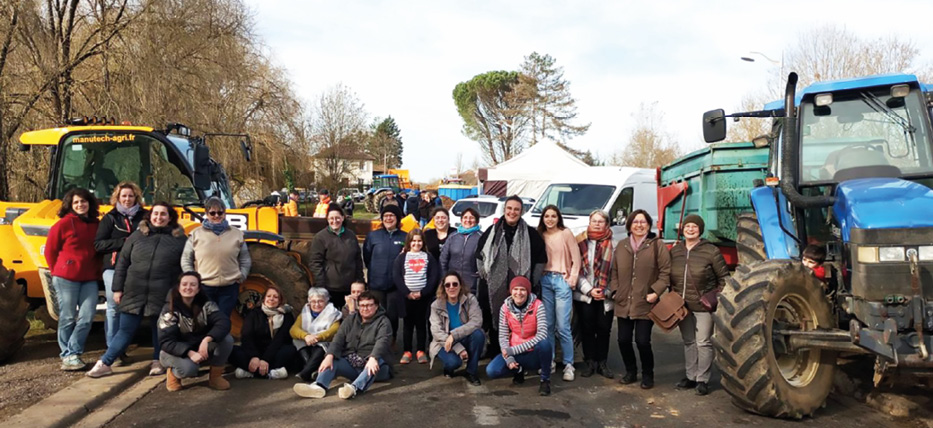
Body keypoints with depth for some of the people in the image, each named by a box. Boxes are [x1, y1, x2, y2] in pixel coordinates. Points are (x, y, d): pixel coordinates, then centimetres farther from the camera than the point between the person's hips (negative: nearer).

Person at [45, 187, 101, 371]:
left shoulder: (96, 224, 9)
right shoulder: (64, 223, -4)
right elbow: (50, 251, 2)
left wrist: (97, 270, 8)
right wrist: (59, 272, 5)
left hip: (90, 279, 4)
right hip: (67, 278, -4)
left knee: (87, 318, -2)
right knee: (68, 318, 3)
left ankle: (71, 354, 9)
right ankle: (67, 355, 13)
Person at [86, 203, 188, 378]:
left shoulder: (180, 240, 2)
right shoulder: (137, 236, 7)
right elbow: (122, 264, 8)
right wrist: (118, 288, 4)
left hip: (163, 296, -1)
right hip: (134, 293, 1)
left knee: (160, 330, 10)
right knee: (126, 330, 6)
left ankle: (157, 362, 25)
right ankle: (105, 363, 16)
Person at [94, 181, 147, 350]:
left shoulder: (144, 216, 10)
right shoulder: (110, 218, 6)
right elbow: (98, 244, 0)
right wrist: (123, 242, -11)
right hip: (113, 268, -1)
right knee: (114, 308, 0)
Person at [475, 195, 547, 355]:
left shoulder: (531, 234, 1)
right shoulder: (492, 231, 7)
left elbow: (541, 259, 5)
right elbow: (480, 254, 15)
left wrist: (531, 281, 2)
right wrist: (485, 275, 10)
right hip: (494, 288, 2)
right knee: (493, 323, 10)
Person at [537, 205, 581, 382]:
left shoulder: (566, 233, -2)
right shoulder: (540, 235, 9)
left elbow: (576, 258, -2)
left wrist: (572, 279, -6)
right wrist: (537, 278, 1)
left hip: (562, 281, -3)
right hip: (544, 280, 3)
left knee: (563, 326, -7)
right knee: (547, 325, 6)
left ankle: (568, 364, 1)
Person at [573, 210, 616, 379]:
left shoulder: (613, 243, -2)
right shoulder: (580, 241, 1)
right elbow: (576, 269, -2)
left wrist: (607, 291, -7)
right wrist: (589, 290, -9)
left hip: (606, 296, 0)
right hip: (584, 294, 0)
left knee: (604, 329, 5)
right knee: (587, 328, 5)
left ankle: (602, 362, 19)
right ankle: (590, 362, 18)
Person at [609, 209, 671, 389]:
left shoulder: (657, 245, -2)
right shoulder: (621, 245, 11)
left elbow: (665, 272, -4)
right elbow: (615, 271, 16)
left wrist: (656, 291, -13)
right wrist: (615, 290, 6)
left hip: (645, 304, -4)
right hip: (623, 303, 4)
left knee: (642, 341, -5)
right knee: (623, 340, 7)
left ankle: (647, 375, 17)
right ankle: (630, 372, 28)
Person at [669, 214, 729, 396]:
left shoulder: (711, 251, -8)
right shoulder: (675, 251, 6)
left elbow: (724, 278, -3)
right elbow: (670, 277, 16)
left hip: (703, 306, -5)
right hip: (681, 306, 5)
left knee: (703, 342, -1)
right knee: (688, 342, 14)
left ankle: (703, 380, 9)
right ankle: (691, 377, 24)